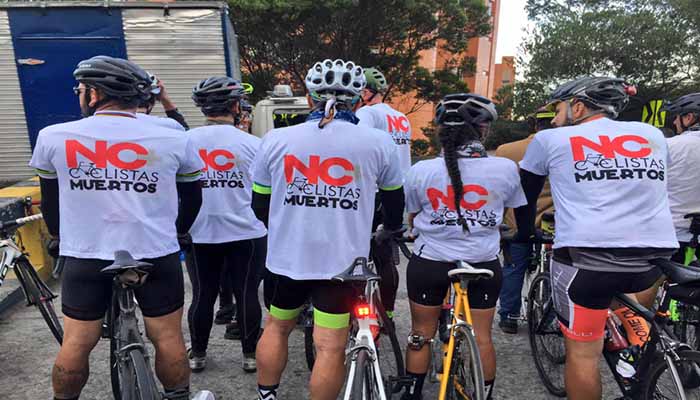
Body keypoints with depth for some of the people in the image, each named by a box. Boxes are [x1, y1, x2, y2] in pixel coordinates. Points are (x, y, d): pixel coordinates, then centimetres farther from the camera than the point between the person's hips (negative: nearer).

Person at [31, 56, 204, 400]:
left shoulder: (53, 137, -3)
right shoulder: (173, 140, -5)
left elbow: (49, 200, 10)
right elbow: (192, 198, 7)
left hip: (85, 257, 1)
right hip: (156, 256, 0)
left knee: (76, 343, 15)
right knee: (168, 337, 12)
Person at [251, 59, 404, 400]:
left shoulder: (276, 139, -3)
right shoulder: (378, 143, -5)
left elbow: (259, 204, 7)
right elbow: (394, 201, 9)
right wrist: (390, 231, 30)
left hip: (286, 257, 3)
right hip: (343, 261, -2)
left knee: (276, 328, 24)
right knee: (330, 347, 8)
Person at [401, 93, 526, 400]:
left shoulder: (420, 171, -10)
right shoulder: (505, 168, -9)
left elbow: (412, 221, 3)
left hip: (429, 263, 0)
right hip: (484, 264, 1)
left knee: (421, 334, 17)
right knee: (481, 337, 17)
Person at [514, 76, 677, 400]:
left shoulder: (550, 139, 7)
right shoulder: (652, 135, 17)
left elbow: (526, 193, 18)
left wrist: (524, 233, 33)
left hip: (584, 259, -4)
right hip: (653, 258, 4)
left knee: (582, 354, 12)